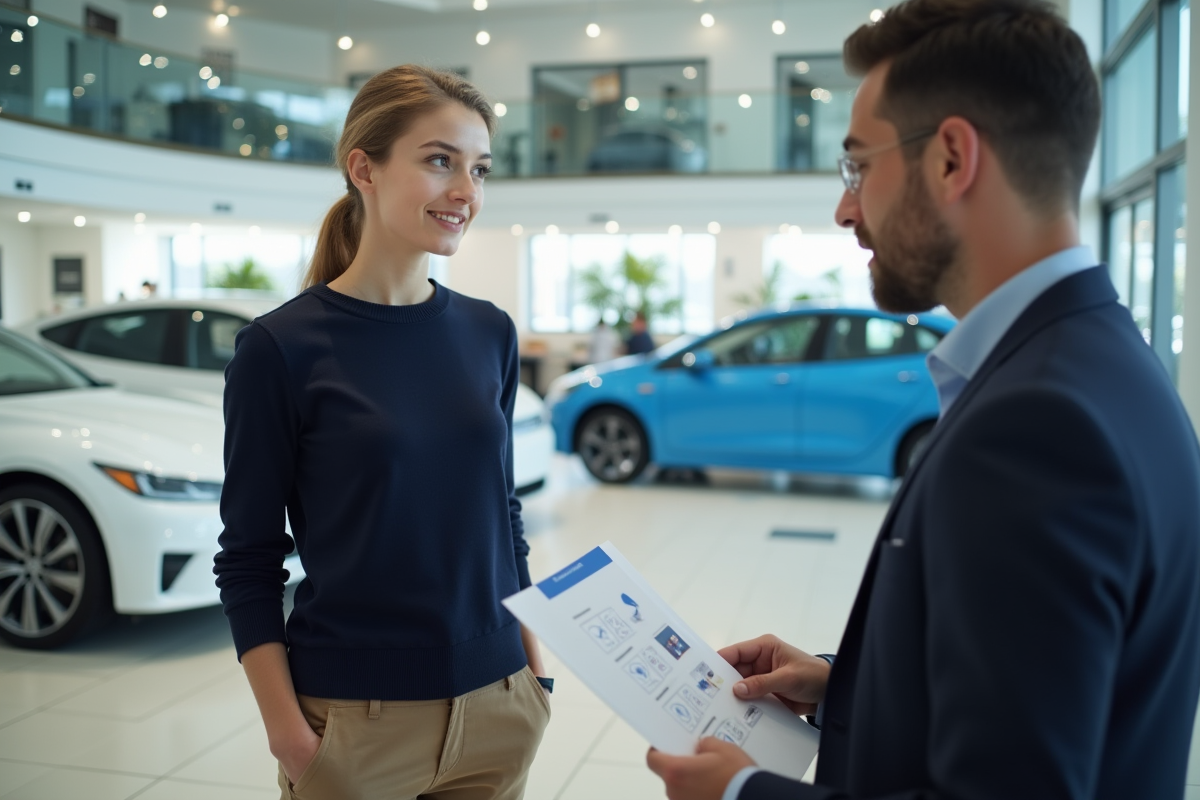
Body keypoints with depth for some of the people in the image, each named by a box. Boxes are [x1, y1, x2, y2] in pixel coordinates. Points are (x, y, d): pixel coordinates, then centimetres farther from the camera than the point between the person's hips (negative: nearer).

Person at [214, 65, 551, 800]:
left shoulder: (490, 333, 2)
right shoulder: (283, 347, -11)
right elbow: (250, 562, -8)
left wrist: (534, 665, 8)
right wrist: (288, 732, -12)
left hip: (496, 705, 4)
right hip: (352, 715, -4)